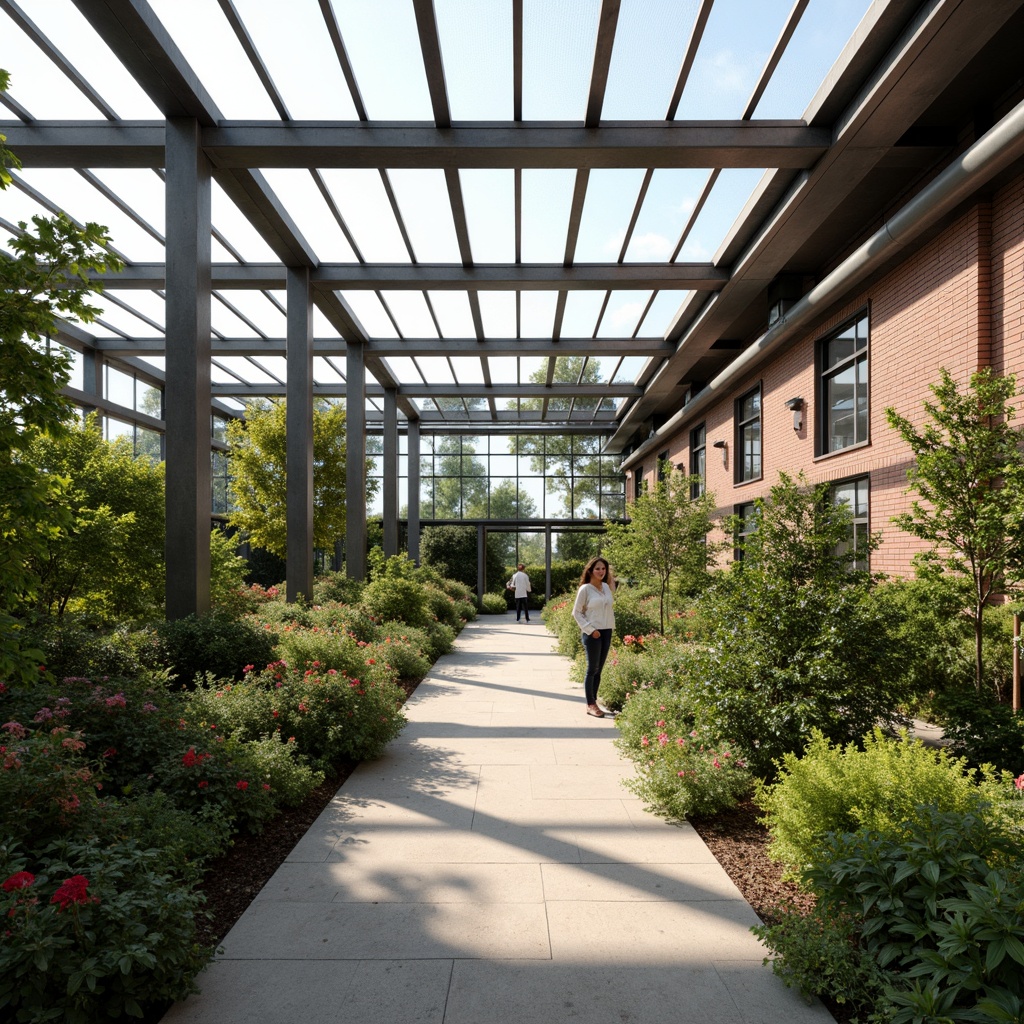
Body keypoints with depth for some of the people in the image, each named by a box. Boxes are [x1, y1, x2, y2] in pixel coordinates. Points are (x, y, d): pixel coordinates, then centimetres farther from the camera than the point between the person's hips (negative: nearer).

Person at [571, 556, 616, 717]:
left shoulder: (607, 587, 7)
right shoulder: (585, 589, -9)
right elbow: (576, 612, -7)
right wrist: (590, 629, -14)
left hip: (607, 631, 6)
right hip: (592, 633, -6)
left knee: (599, 669, 11)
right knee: (592, 669, -1)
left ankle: (593, 702, 20)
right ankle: (590, 705, 7)